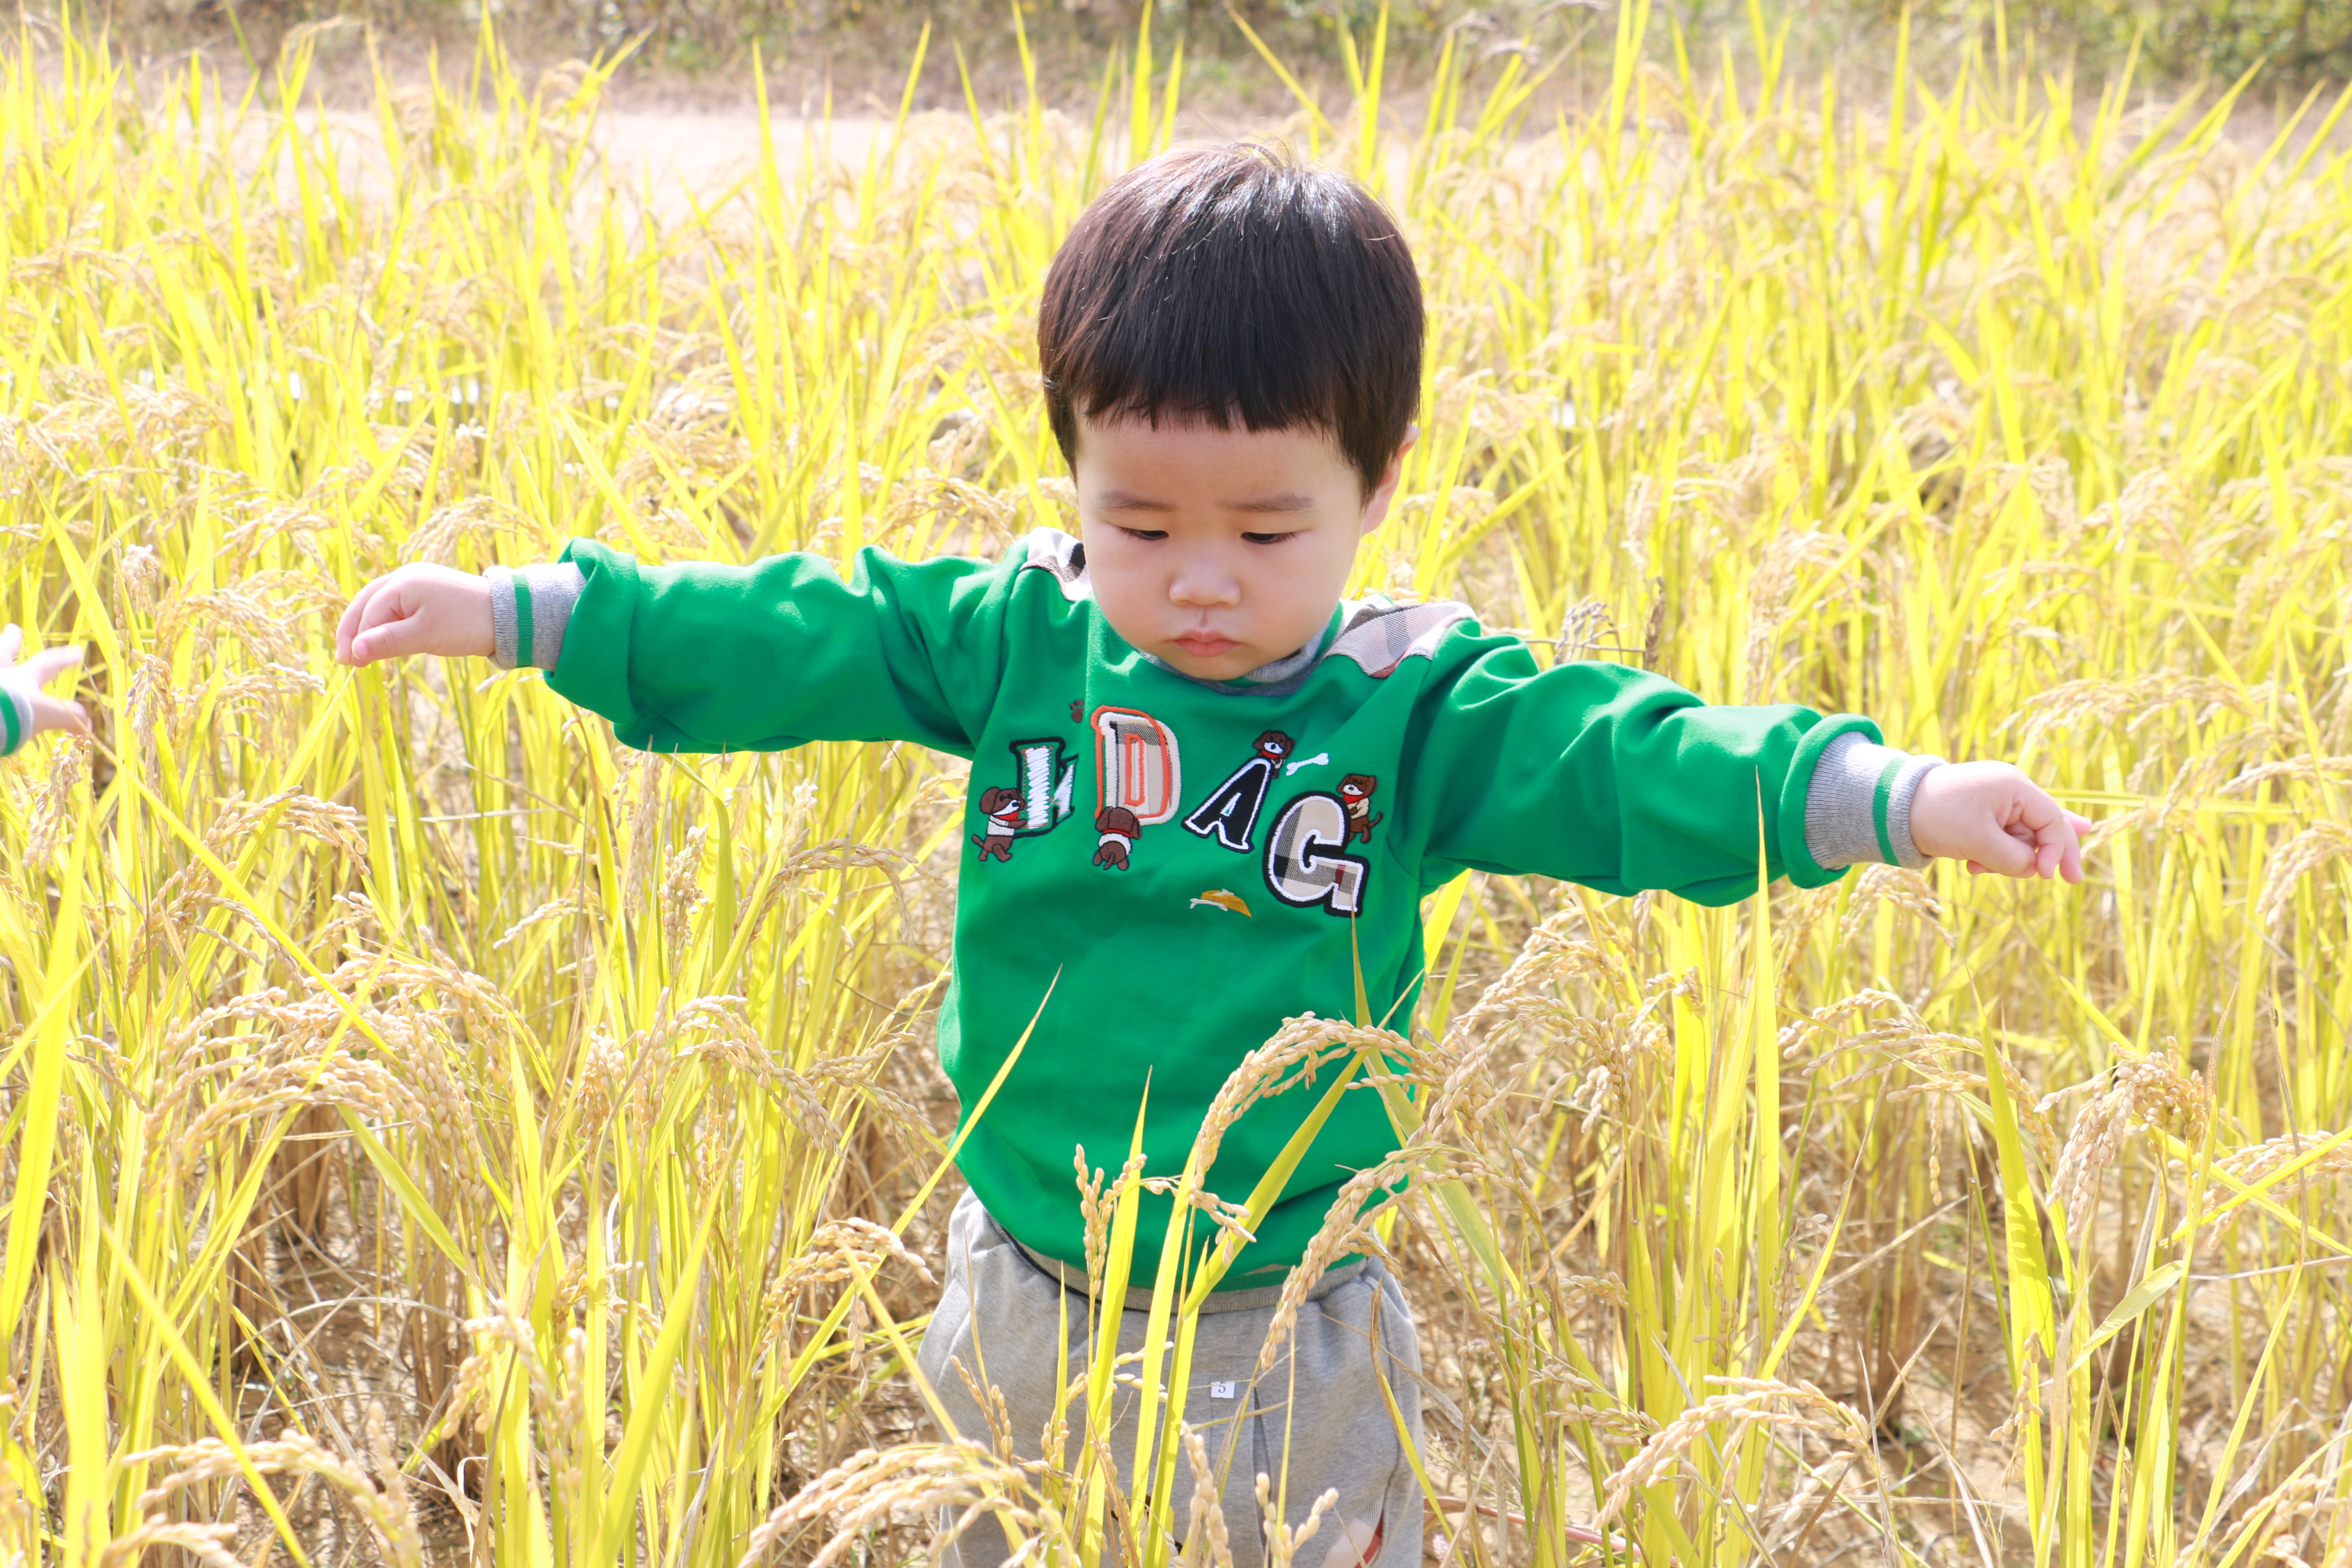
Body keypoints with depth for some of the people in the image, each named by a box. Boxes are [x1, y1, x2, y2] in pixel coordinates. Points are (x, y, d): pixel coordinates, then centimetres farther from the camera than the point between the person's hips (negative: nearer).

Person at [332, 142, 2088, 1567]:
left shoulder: (1418, 709, -12)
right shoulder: (1013, 639, -6)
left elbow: (1628, 761, -21)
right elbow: (790, 642, -4)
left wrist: (1893, 796, -36)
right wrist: (516, 610, -7)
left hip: (1285, 1342, -2)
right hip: (1022, 1306, 3)